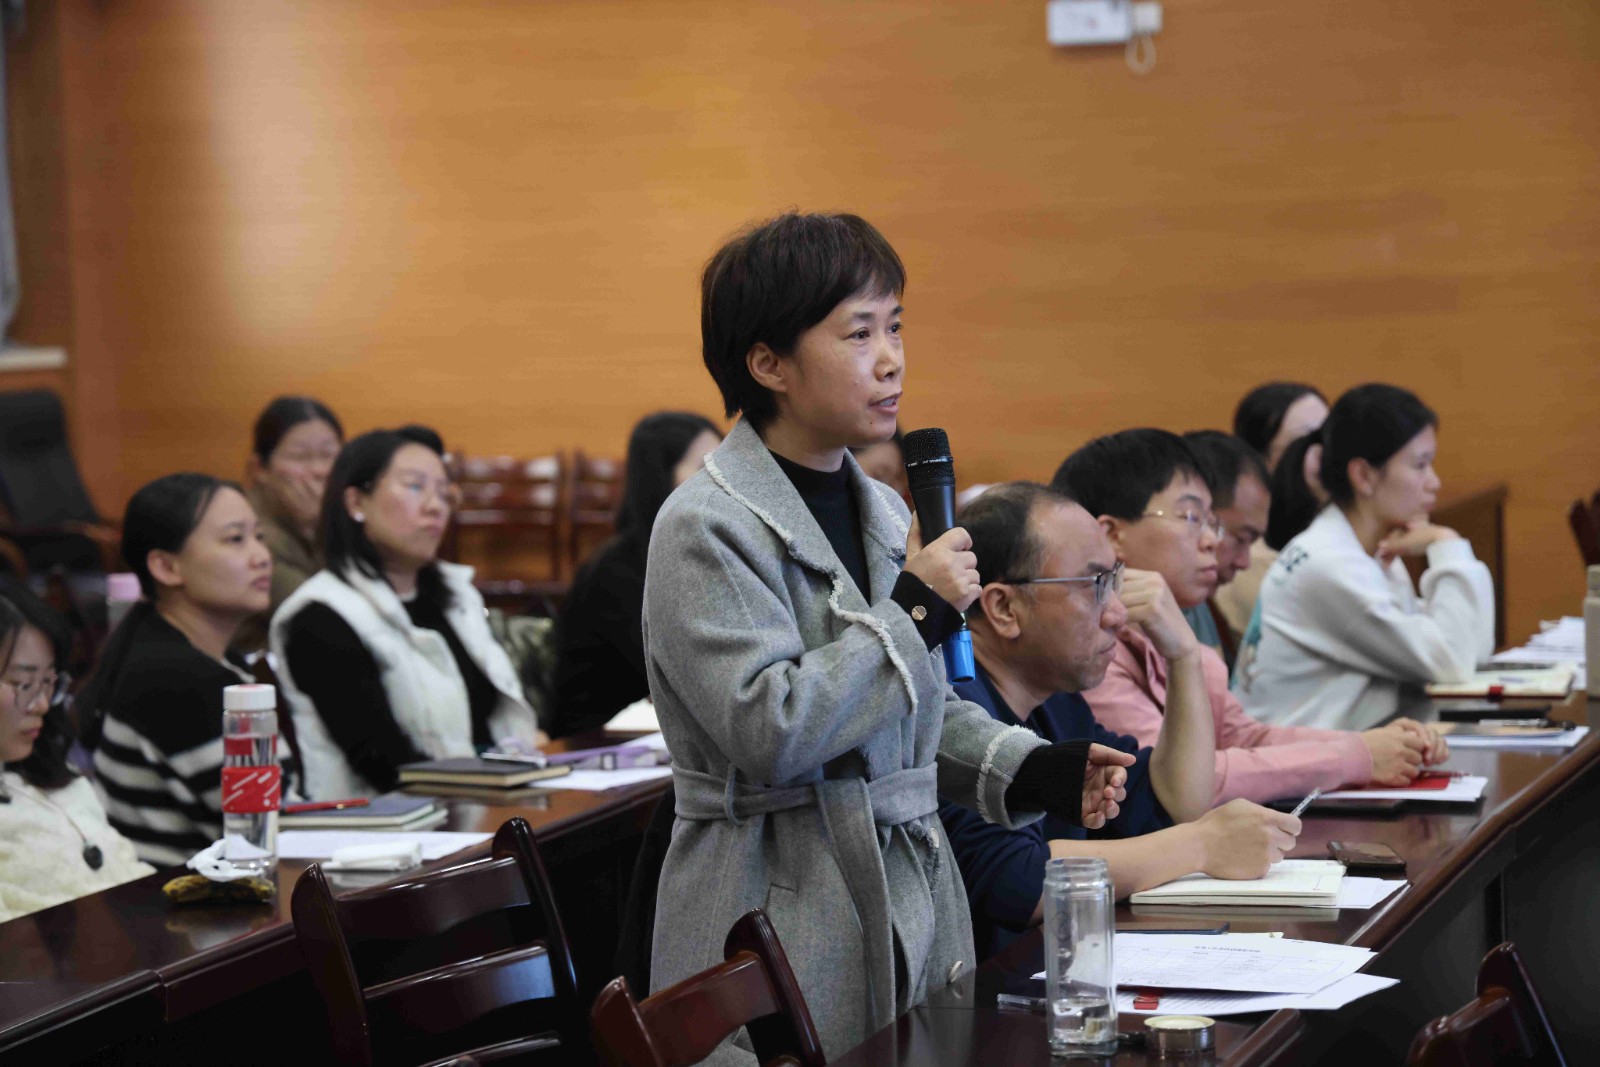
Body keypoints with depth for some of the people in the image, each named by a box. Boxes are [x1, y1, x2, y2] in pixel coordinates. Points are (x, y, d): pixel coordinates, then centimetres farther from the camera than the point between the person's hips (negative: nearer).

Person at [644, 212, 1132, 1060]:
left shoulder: (880, 510, 13)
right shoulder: (707, 528, -13)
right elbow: (767, 730, -23)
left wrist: (1031, 770, 4)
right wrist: (912, 613, -18)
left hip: (910, 906, 8)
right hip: (786, 921, -7)